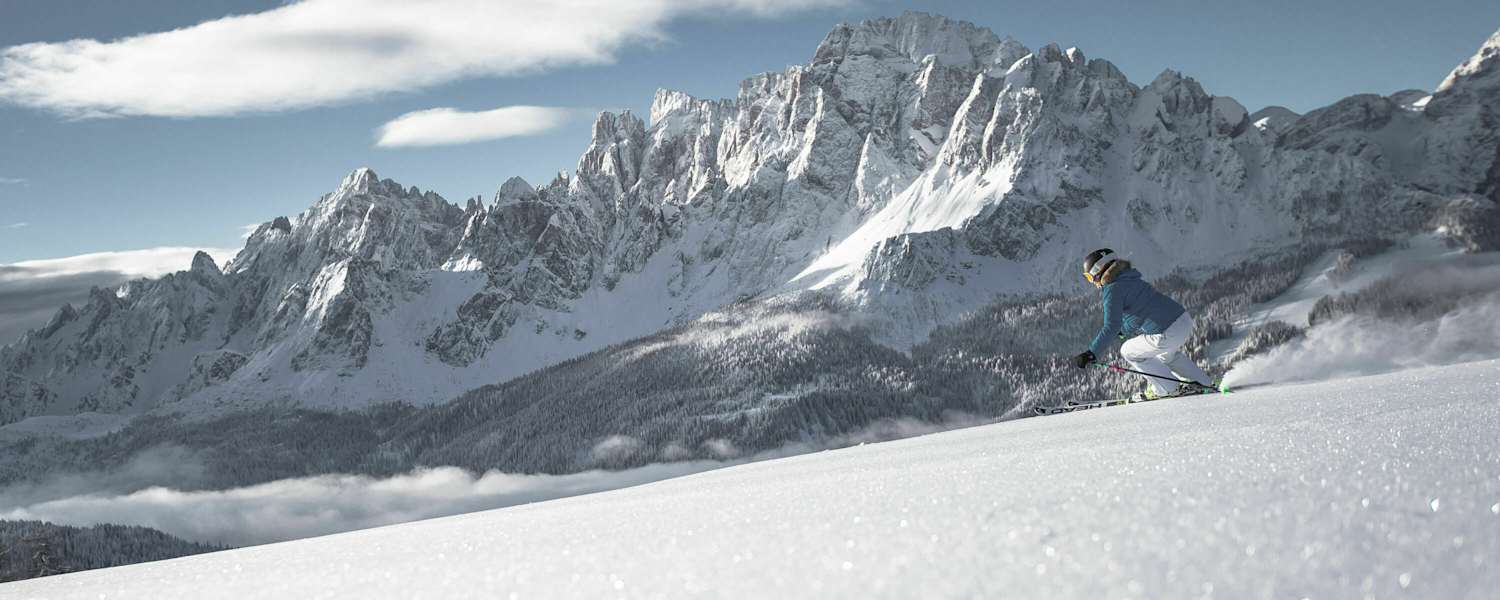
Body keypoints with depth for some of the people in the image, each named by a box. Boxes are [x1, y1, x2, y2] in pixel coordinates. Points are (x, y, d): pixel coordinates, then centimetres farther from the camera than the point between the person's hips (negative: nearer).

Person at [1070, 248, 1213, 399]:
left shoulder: (1112, 290, -10)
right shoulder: (1130, 280, 18)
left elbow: (1111, 327, -19)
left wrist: (1091, 354, -19)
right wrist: (1122, 330, 36)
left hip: (1168, 334, -9)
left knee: (1128, 352, 14)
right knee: (1167, 354, 38)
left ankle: (1169, 389, 15)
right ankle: (1204, 383, 36)